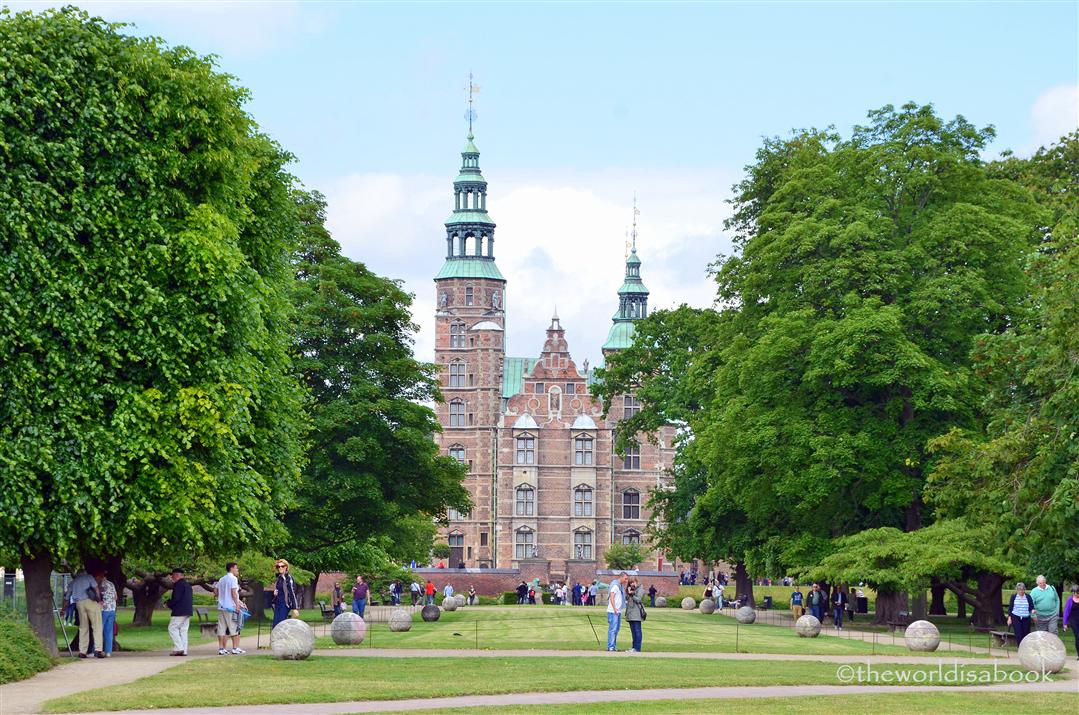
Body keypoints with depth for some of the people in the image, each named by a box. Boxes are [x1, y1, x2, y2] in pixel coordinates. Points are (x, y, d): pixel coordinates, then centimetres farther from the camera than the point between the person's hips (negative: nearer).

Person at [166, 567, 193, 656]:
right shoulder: (187, 584, 18)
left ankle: (178, 648, -11)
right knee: (183, 630, 9)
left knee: (172, 629, -4)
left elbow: (176, 598, -20)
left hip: (179, 612, -9)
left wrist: (168, 603, -2)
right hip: (187, 611, 9)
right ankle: (184, 650, 6)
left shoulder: (178, 584, -12)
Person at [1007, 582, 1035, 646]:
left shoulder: (1028, 597, 4)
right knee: (1019, 635, -9)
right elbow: (1010, 608, 7)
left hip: (1026, 618, 1)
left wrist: (1032, 610, -20)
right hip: (1016, 618, -1)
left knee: (1026, 634, 0)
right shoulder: (1013, 597, 5)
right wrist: (1009, 618, 3)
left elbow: (1031, 607, 3)